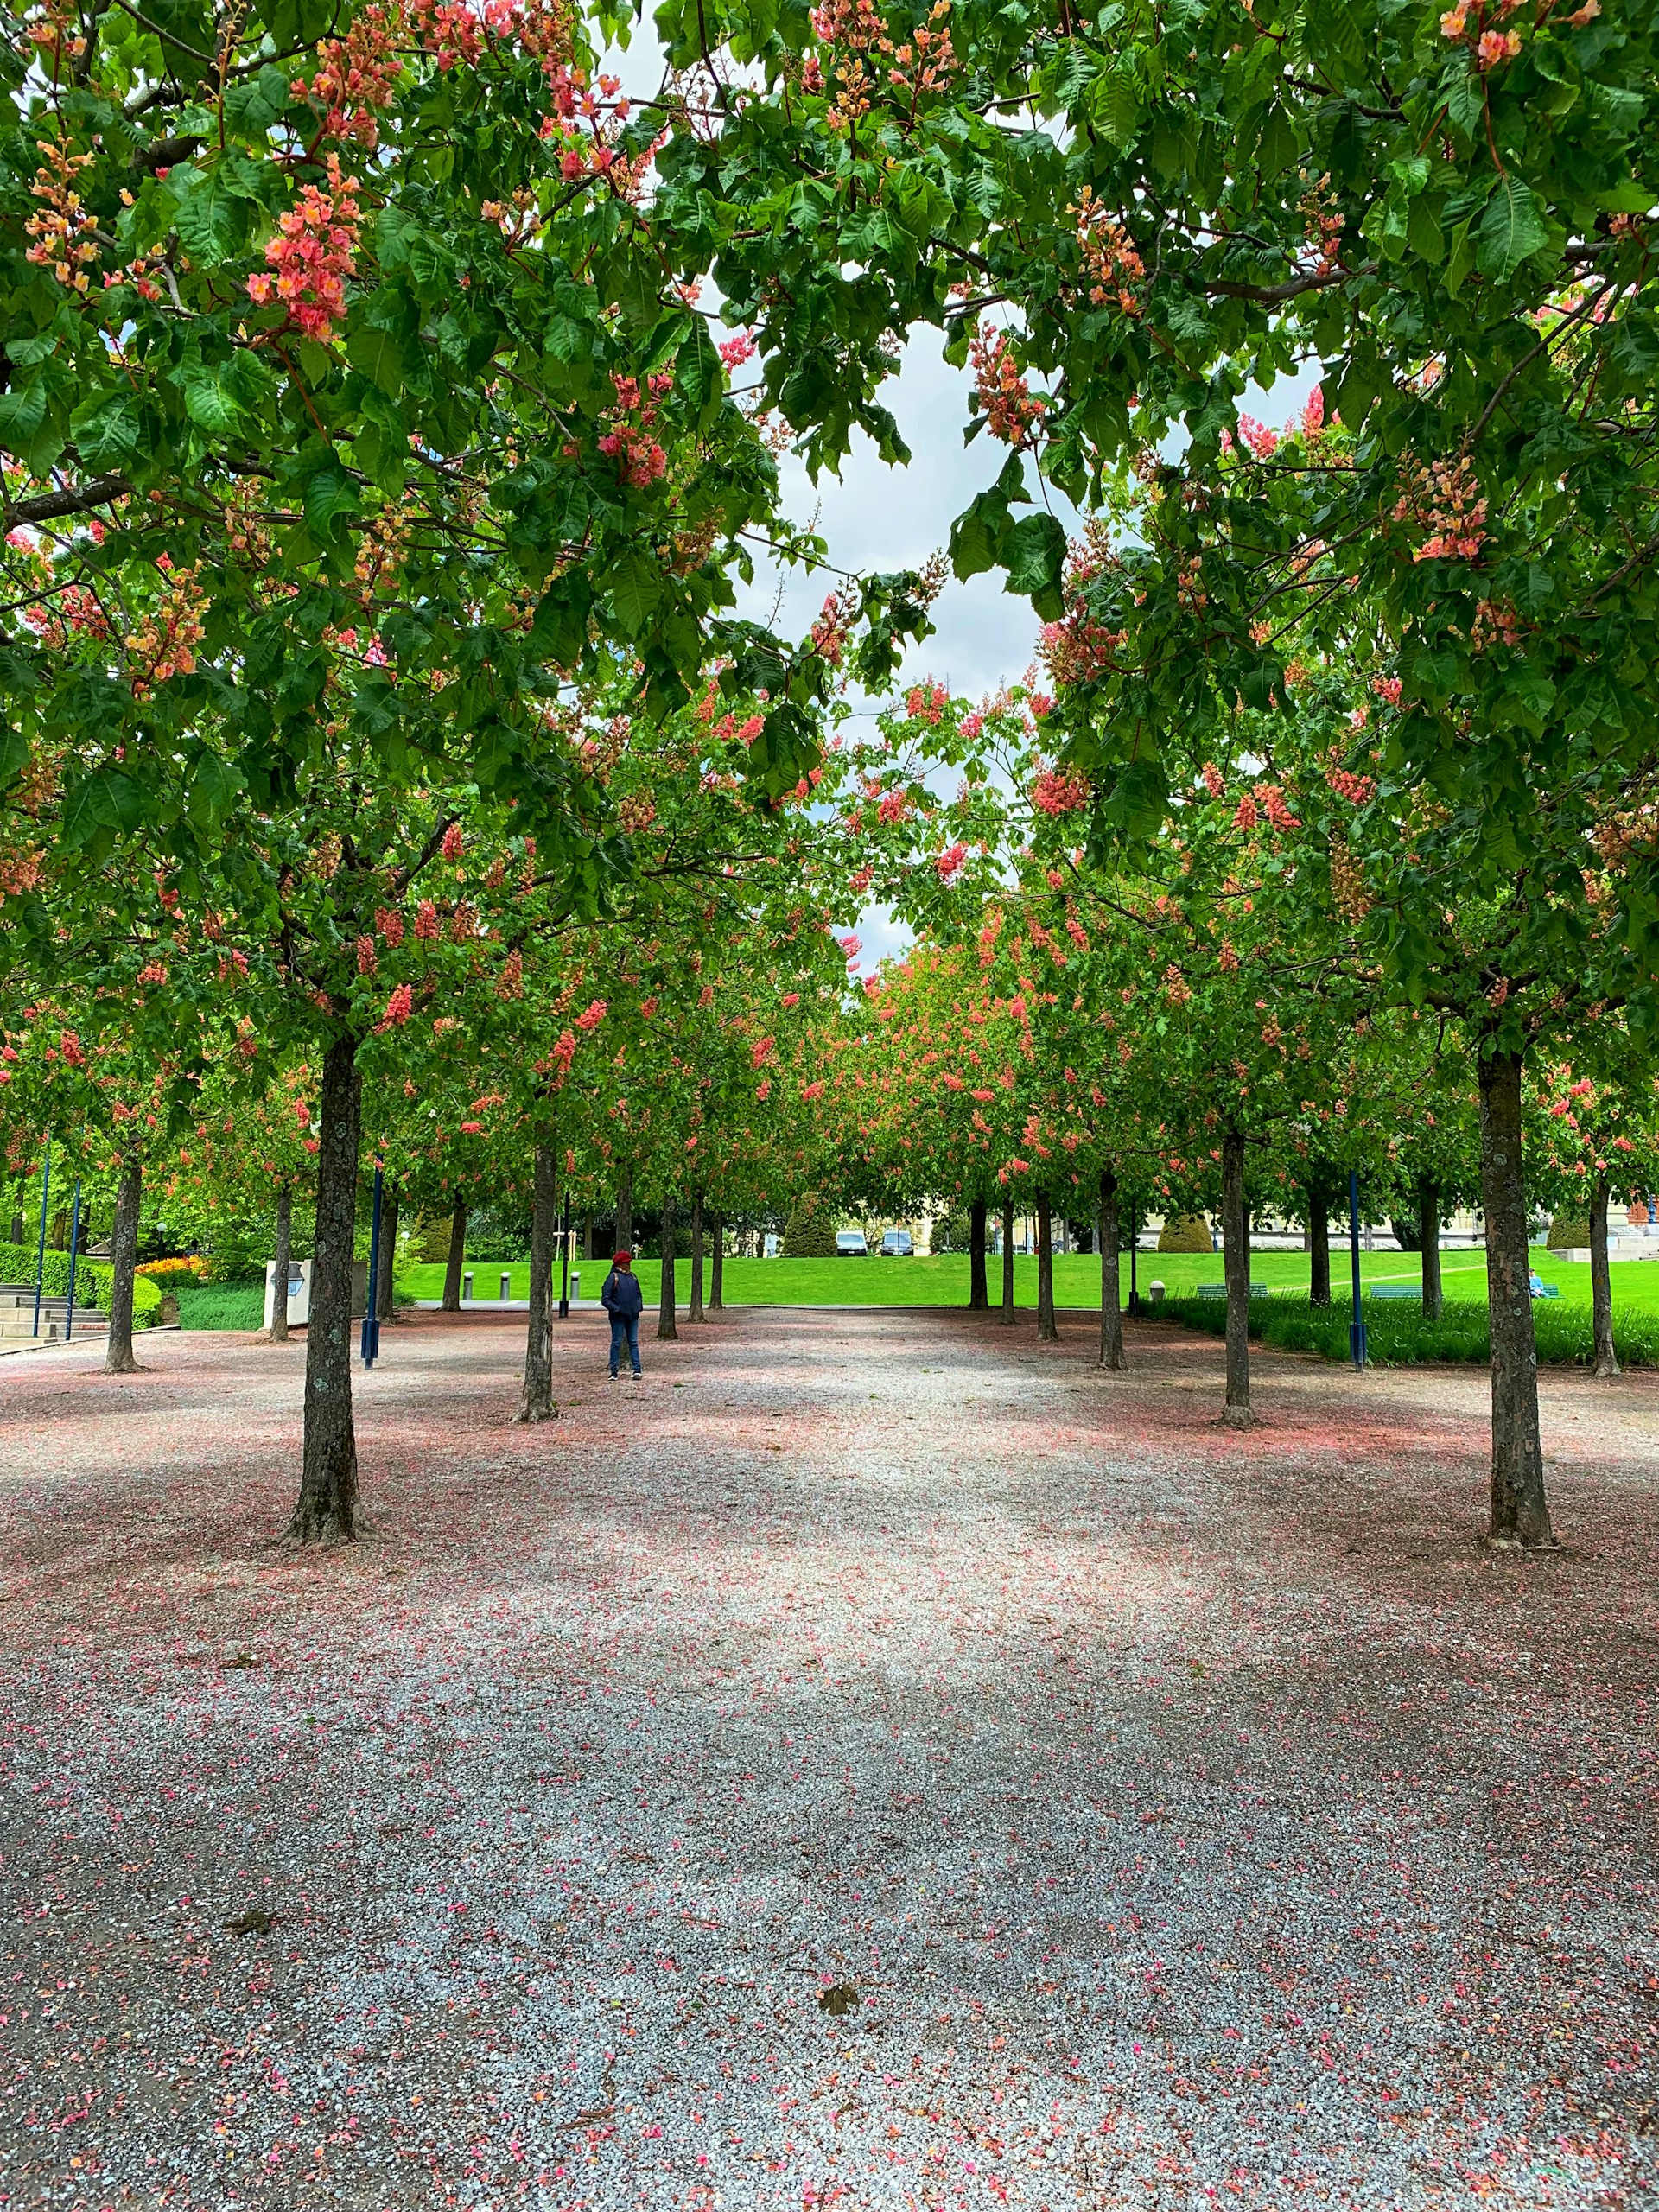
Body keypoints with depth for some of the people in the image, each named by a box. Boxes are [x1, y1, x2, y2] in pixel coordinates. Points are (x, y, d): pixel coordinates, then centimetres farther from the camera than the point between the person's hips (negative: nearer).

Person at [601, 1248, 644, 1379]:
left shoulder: (632, 1277, 10)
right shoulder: (613, 1278, -8)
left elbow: (638, 1294, 23)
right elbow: (605, 1300, -10)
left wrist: (639, 1305, 5)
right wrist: (617, 1309, -18)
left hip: (633, 1316, 5)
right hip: (618, 1317, -5)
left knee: (634, 1343, 5)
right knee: (616, 1343, 2)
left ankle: (637, 1370, 6)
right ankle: (614, 1372, 7)